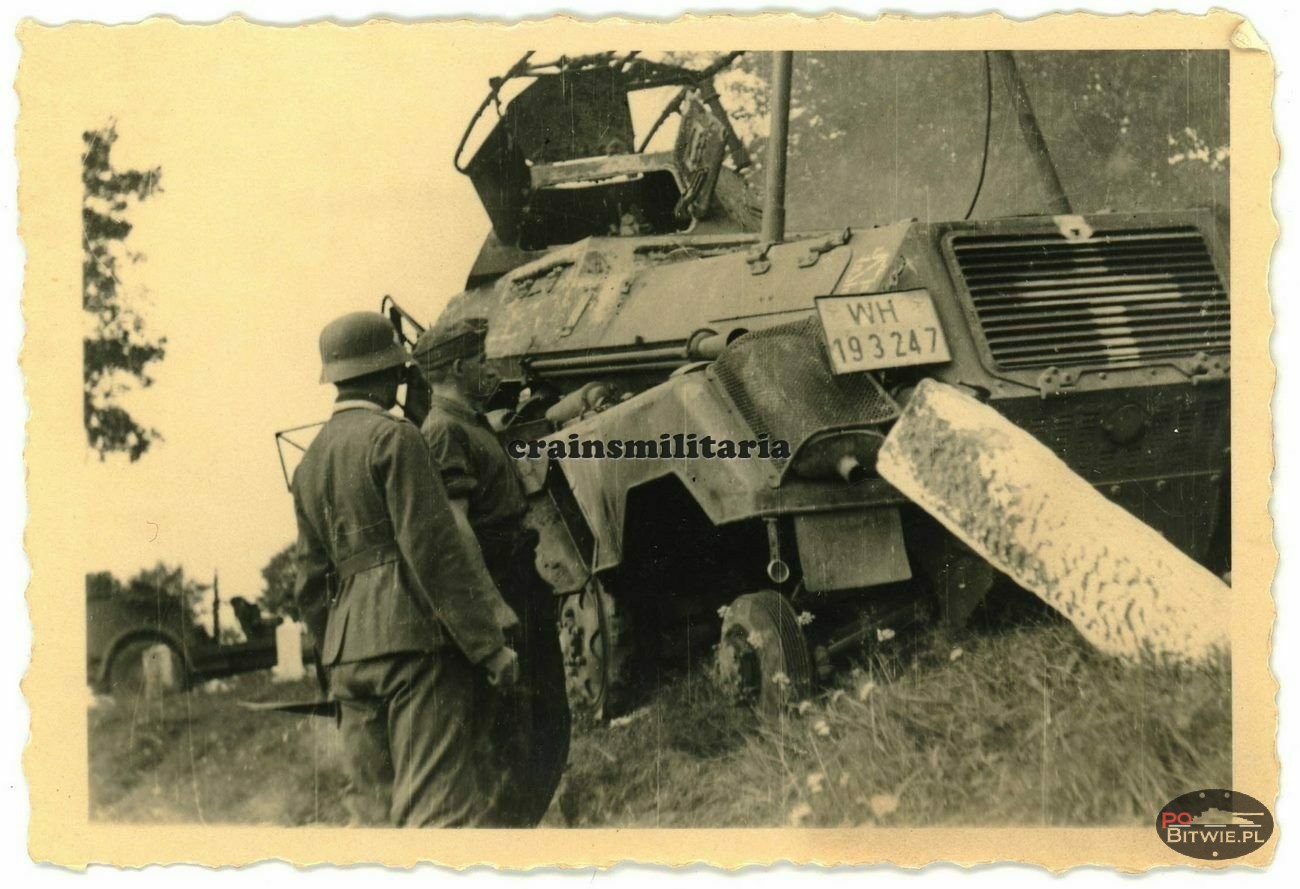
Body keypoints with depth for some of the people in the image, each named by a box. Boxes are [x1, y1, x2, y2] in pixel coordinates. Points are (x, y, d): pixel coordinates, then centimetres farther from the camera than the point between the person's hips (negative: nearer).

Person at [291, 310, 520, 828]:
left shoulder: (310, 460, 19)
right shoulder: (393, 437, -6)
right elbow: (434, 549, -14)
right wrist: (490, 647, -12)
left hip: (349, 650, 8)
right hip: (414, 635, -8)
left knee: (373, 811, 11)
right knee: (442, 806, -10)